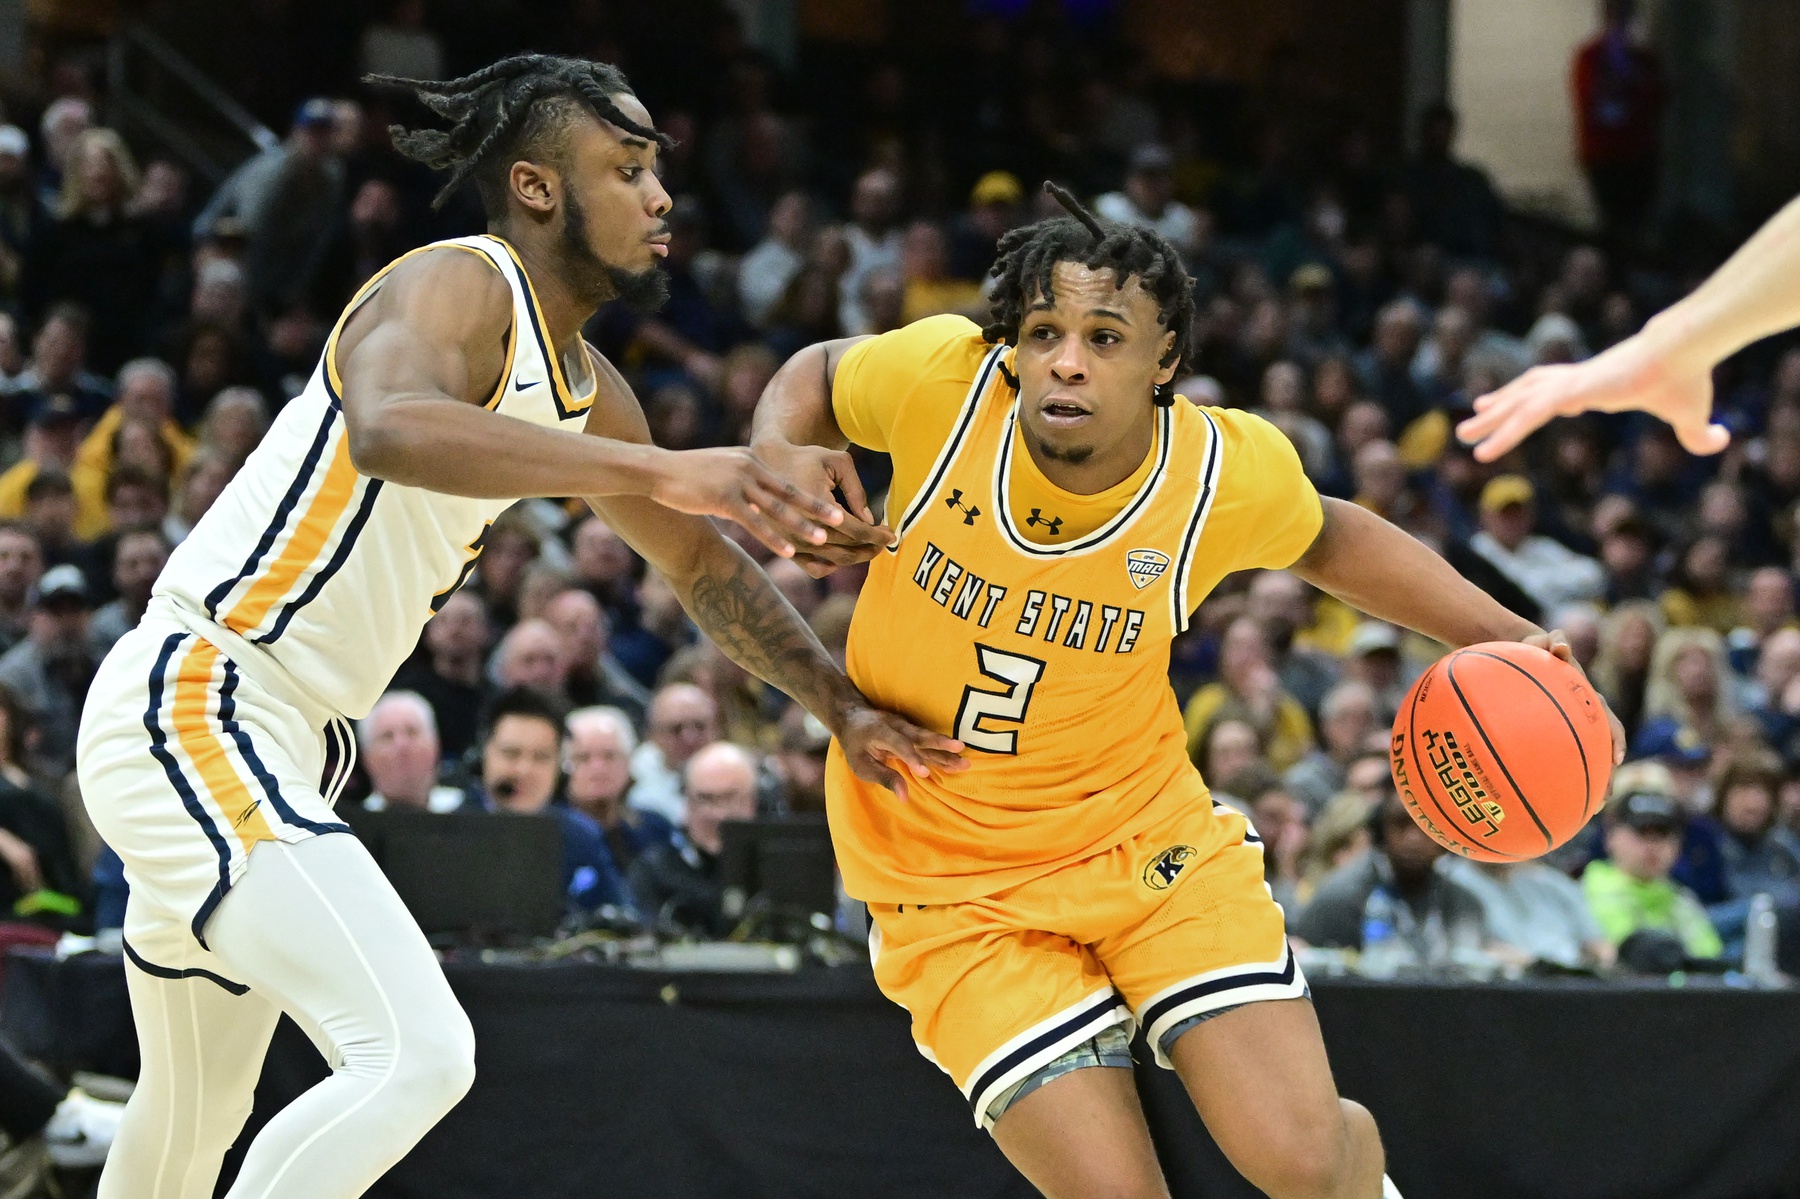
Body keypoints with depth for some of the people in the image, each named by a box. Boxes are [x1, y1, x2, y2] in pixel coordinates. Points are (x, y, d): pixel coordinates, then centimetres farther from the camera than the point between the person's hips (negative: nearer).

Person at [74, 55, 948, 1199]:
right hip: (192, 705, -10)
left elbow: (704, 563, 29)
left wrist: (843, 705, 19)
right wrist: (658, 469, -46)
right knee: (419, 1053, -22)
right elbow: (392, 428, -39)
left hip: (275, 744, 10)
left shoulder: (585, 391, 14)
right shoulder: (455, 288, -15)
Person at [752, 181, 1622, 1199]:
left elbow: (1324, 540, 9)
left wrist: (1504, 637, -1)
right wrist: (777, 458, -17)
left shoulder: (1231, 473, -16)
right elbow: (820, 373, 4)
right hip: (957, 897, -1)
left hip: (1148, 839, 1)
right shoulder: (944, 378, -20)